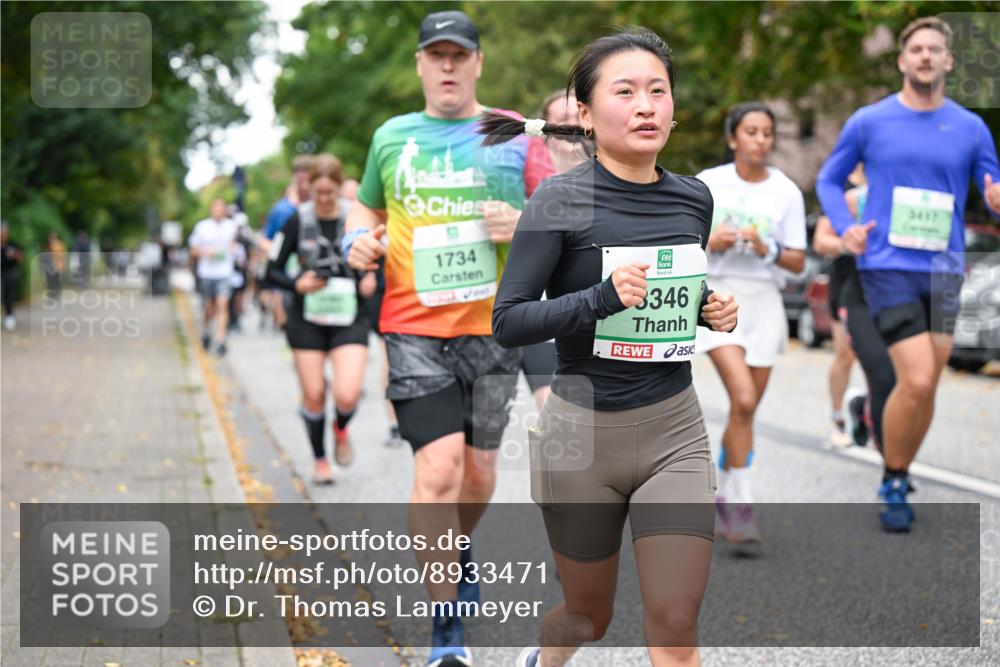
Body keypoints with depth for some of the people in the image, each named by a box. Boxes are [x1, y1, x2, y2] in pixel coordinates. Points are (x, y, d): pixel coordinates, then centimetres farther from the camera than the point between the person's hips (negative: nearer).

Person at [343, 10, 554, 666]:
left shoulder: (512, 135, 4)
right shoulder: (391, 137, 9)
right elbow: (367, 204, 26)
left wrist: (525, 225, -16)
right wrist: (360, 236, 4)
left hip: (494, 324, 1)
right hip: (415, 327, -1)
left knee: (479, 469, 13)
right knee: (438, 469, -14)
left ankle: (459, 552, 47)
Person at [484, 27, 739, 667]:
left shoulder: (695, 198, 4)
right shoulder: (561, 200, -12)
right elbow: (507, 322, -14)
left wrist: (712, 310, 0)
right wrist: (602, 298, -28)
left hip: (675, 429, 3)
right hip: (583, 429, -3)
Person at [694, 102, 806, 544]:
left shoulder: (786, 192, 4)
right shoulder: (708, 184, 1)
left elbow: (797, 262, 4)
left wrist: (767, 249, -15)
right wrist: (712, 242, -12)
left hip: (764, 302, 3)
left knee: (745, 408, 5)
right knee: (743, 400, -19)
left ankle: (722, 499, 23)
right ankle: (741, 506, -13)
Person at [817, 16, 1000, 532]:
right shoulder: (869, 122, 2)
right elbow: (828, 180, 12)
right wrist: (845, 228, -5)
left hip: (945, 271, 3)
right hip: (888, 266, -3)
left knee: (925, 388, 7)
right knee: (916, 381, -15)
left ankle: (900, 479, 26)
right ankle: (893, 484, 5)